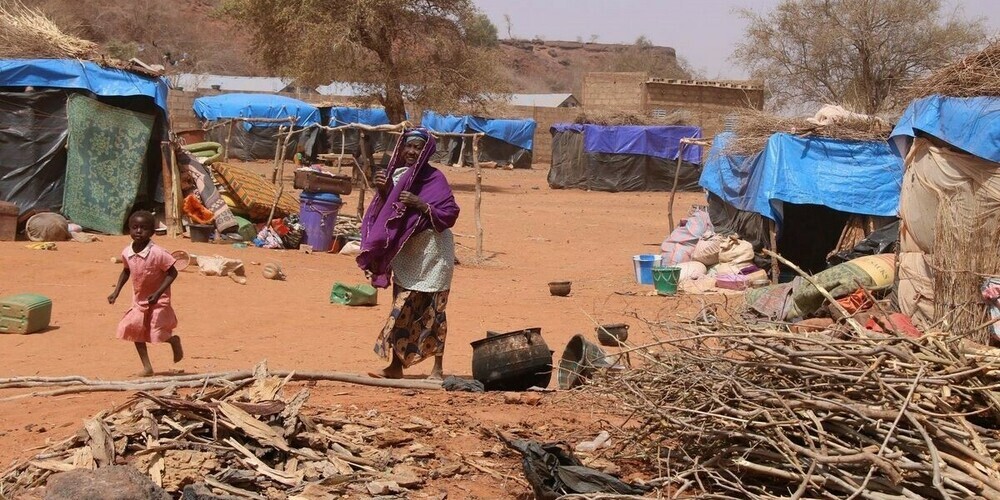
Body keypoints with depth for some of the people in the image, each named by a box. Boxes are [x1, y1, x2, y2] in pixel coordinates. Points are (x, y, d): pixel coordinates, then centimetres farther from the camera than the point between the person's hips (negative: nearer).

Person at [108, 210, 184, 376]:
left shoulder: (157, 253, -24)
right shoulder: (127, 253, -6)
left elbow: (172, 273, -19)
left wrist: (158, 293, -25)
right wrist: (116, 292, 8)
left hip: (158, 301, -6)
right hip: (139, 300, 6)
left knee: (157, 333, -8)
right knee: (135, 330, 4)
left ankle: (174, 340, 27)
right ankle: (147, 367, 15)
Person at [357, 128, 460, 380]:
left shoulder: (434, 178, -11)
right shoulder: (396, 175, 7)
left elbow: (450, 213, -15)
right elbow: (387, 212, 11)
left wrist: (420, 204, -24)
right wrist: (383, 191, -7)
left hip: (431, 253, -6)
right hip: (403, 251, 6)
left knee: (432, 311, -2)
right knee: (402, 310, 9)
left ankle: (438, 367, 6)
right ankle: (396, 364, 15)